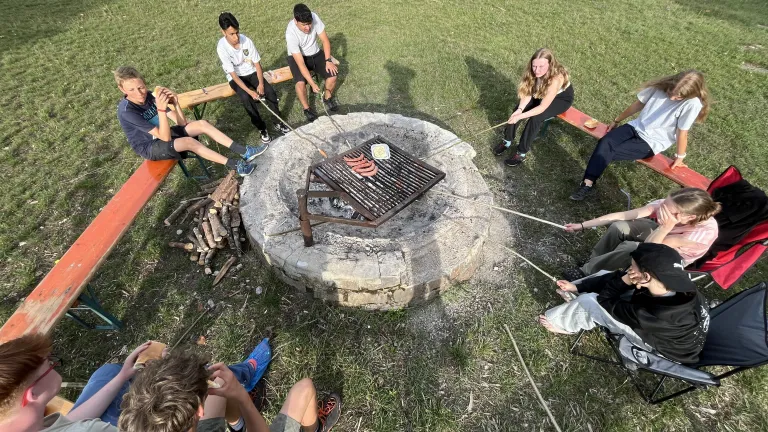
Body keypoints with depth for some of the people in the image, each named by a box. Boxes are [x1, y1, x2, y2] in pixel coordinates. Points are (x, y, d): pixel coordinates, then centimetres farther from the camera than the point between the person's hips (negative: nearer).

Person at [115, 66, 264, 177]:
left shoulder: (148, 96, -6)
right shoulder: (126, 110, -26)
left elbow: (182, 122, -7)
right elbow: (165, 138, -31)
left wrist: (175, 103, -25)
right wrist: (161, 109, -41)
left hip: (163, 135, 7)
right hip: (150, 148, -7)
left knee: (202, 124, -13)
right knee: (189, 141, -34)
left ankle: (245, 152, -20)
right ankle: (234, 165, -29)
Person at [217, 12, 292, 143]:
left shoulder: (246, 40, -15)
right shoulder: (222, 47, -22)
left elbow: (257, 64, -8)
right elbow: (233, 74, -23)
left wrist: (261, 83, -21)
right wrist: (249, 91, -33)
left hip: (251, 73, 3)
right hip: (236, 77, -2)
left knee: (270, 91, -23)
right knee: (246, 98, -31)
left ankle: (278, 123, -5)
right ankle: (262, 129, -15)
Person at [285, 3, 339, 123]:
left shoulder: (314, 17, -23)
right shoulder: (291, 34, -32)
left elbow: (325, 40, -10)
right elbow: (300, 62, -34)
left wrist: (328, 60, -20)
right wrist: (312, 83, -40)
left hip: (315, 53, 4)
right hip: (297, 57, -4)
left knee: (333, 73, -17)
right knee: (301, 82, -29)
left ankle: (327, 97, 11)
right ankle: (307, 109, -4)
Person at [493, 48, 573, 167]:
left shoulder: (556, 78, -39)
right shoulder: (534, 72, -23)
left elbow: (543, 107, -38)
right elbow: (528, 93, -19)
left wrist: (520, 116, -42)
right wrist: (519, 110, -36)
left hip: (561, 98, -5)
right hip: (542, 93, 6)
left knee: (535, 118, -28)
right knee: (517, 109, -17)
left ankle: (522, 153, -20)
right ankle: (507, 141, -2)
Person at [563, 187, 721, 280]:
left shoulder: (704, 232, -38)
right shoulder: (668, 205, -30)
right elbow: (623, 215, -26)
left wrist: (667, 226, -52)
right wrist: (582, 225, -25)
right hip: (661, 233, 4)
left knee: (630, 248, -35)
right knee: (619, 226, -27)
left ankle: (587, 273, -16)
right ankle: (592, 262, -9)